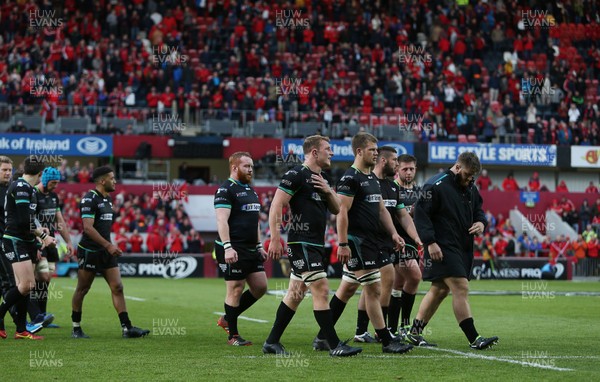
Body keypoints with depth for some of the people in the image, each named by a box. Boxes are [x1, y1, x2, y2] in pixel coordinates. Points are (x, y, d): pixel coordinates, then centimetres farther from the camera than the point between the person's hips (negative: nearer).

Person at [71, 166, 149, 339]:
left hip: (106, 252, 8)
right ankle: (76, 328, 15)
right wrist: (108, 245, -25)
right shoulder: (89, 199, -14)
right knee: (82, 290, 4)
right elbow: (88, 227, -22)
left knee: (117, 288, -2)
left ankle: (127, 328, -5)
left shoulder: (107, 199, 13)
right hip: (89, 251, -8)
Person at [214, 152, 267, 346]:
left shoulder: (250, 190, 19)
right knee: (236, 290, -4)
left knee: (260, 287, 7)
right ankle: (233, 336, 5)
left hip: (251, 250, 9)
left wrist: (259, 246, 21)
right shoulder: (226, 190, -10)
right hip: (233, 250, -9)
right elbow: (222, 221, -18)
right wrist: (227, 247, -26)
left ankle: (227, 319, 21)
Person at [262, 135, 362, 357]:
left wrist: (328, 191, -3)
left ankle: (272, 342, 17)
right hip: (301, 244, -10)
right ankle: (334, 345, -10)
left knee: (296, 293, 11)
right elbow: (276, 206, -15)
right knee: (321, 289, -12)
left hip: (316, 245, 10)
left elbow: (336, 210, 17)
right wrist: (275, 239, -20)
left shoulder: (321, 178, 17)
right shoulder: (297, 175, -11)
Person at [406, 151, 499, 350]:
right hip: (443, 248, -9)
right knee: (461, 288, -14)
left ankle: (414, 332, 23)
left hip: (462, 248, 9)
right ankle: (474, 339, -15)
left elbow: (478, 209, 25)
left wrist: (481, 222, 1)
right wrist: (430, 242, -20)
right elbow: (421, 214, -14)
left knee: (440, 290, 13)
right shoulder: (436, 185, -12)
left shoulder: (470, 188, 14)